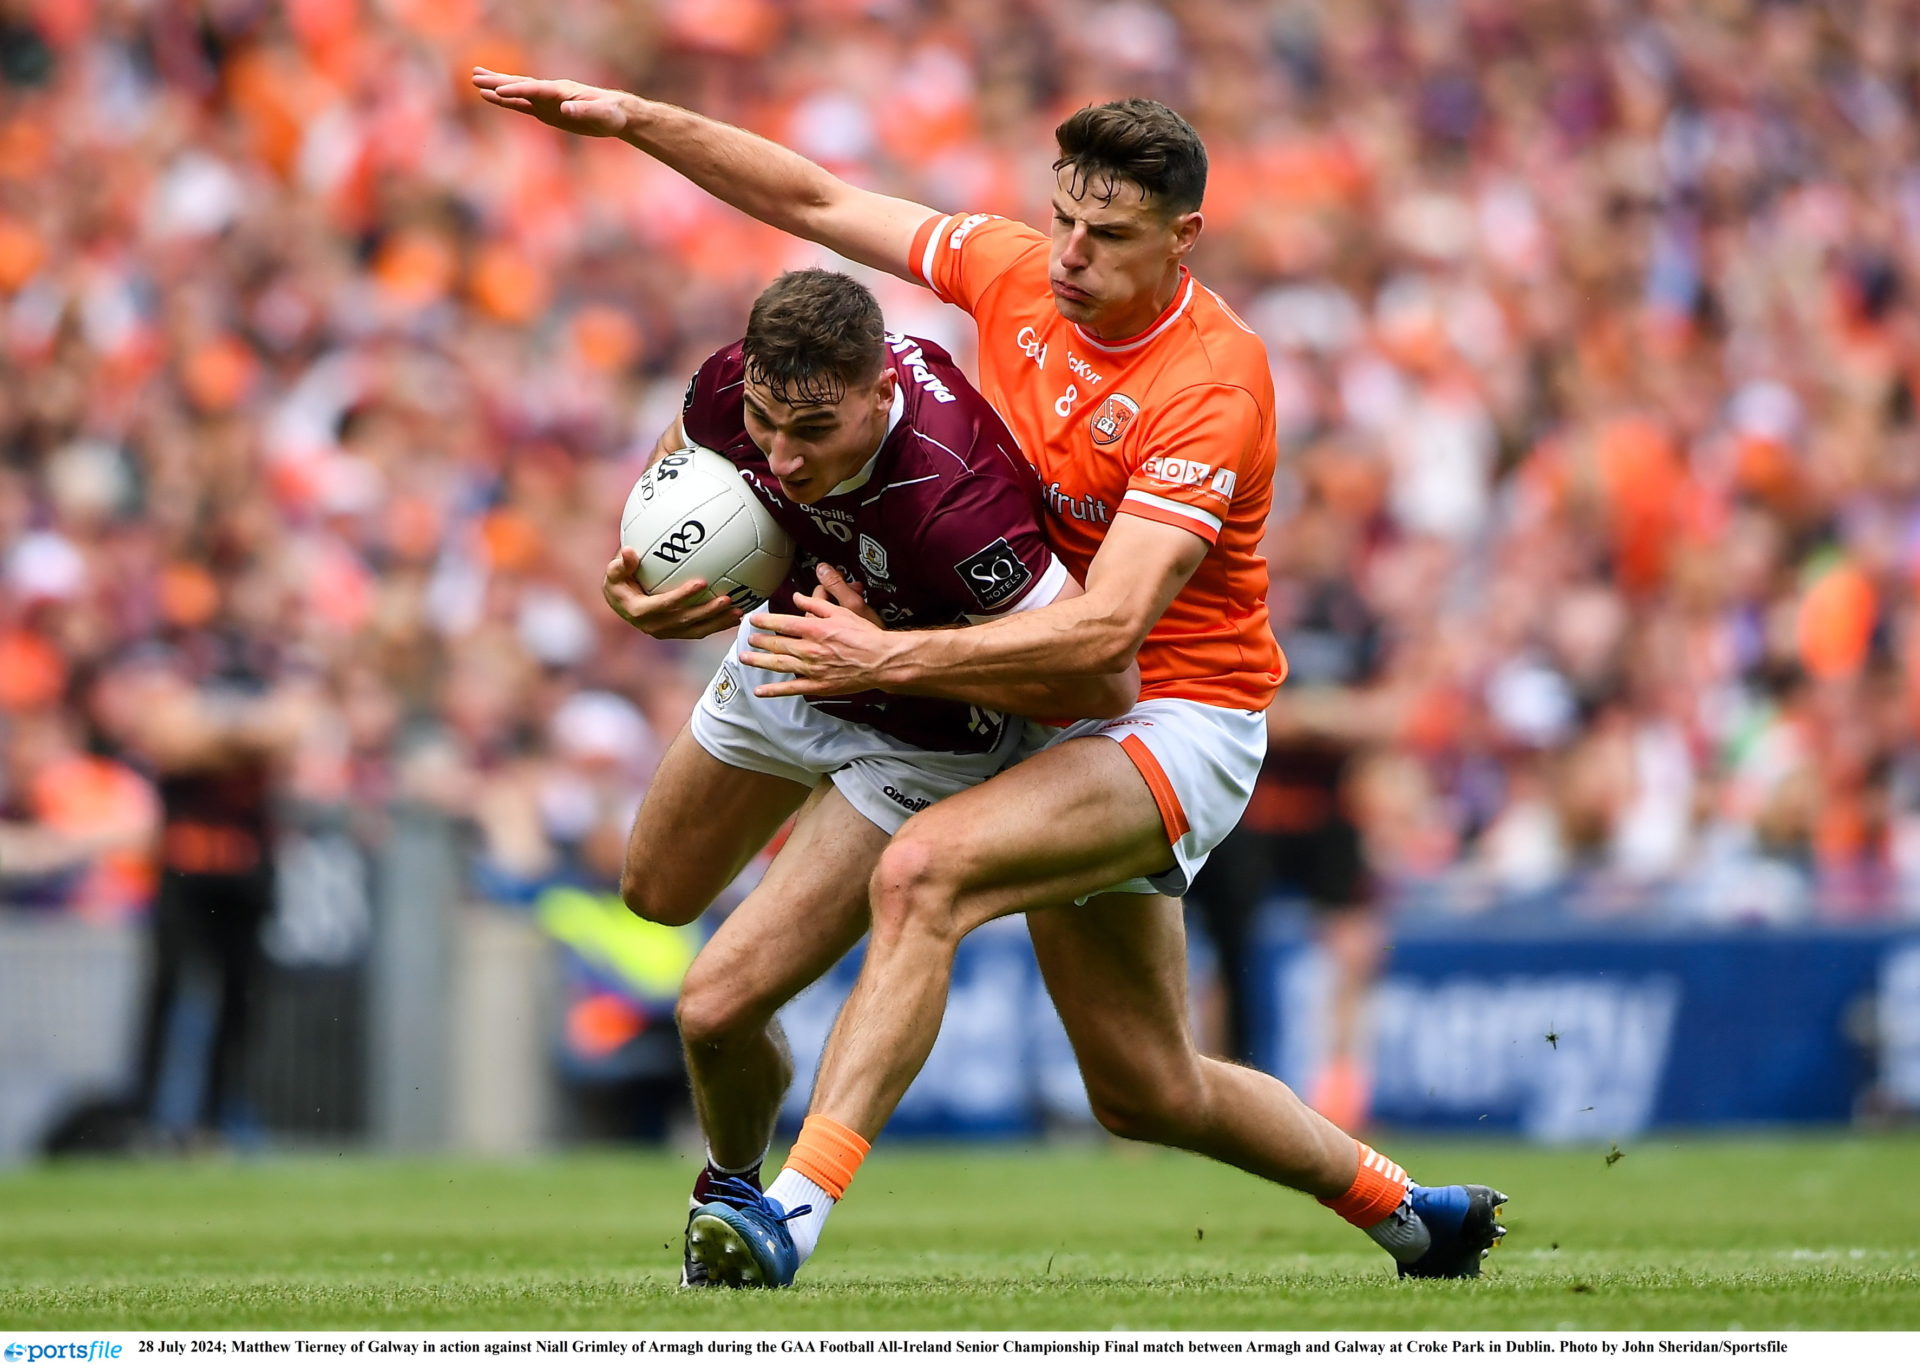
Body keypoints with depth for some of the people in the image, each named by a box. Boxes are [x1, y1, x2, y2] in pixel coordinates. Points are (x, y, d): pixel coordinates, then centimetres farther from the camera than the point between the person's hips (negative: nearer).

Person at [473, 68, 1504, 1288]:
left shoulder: (1212, 391, -24)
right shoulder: (1017, 272, -3)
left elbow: (1107, 628, -32)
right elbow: (817, 201, 6)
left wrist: (896, 658, -40)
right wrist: (632, 119, -2)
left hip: (1177, 723, -8)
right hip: (1057, 722, 8)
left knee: (925, 872, -32)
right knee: (1145, 1089, 14)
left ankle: (798, 1210, -39)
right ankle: (1404, 1207, 36)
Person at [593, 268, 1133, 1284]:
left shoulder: (954, 504, -46)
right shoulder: (738, 385, -28)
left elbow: (1102, 683, -39)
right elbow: (672, 469, -2)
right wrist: (633, 580, -22)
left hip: (918, 739, -6)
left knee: (716, 1008, -12)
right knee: (658, 894, 29)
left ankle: (735, 1191, 21)